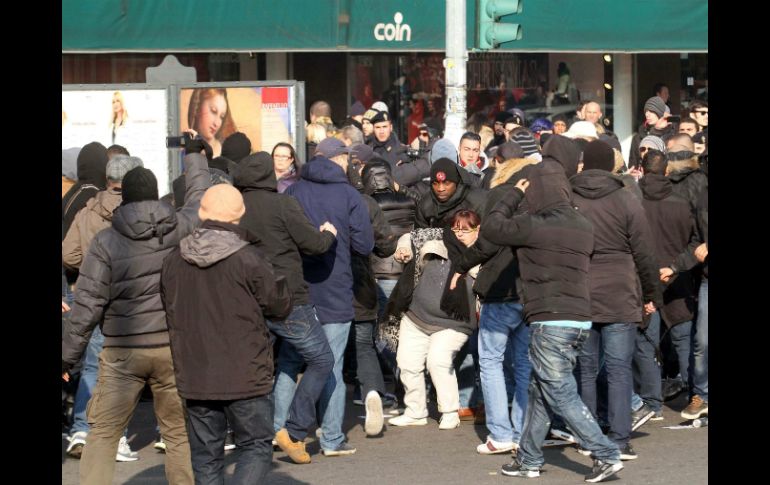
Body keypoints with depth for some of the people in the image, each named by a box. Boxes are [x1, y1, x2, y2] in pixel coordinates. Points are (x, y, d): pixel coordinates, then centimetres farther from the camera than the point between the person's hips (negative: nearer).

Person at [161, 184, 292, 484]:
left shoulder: (174, 260, 2)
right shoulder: (248, 259, -13)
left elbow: (168, 314, 13)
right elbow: (281, 306, -3)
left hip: (193, 378, 4)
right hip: (244, 377, -4)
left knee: (205, 455, 12)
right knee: (256, 446, 7)